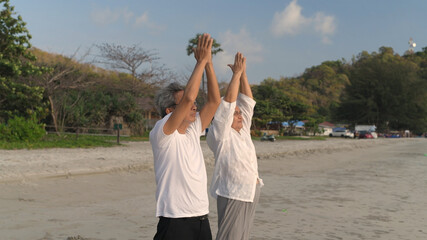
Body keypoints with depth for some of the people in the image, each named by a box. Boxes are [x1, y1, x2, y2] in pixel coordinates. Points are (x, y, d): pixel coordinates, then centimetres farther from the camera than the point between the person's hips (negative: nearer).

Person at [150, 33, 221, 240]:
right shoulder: (161, 132, -10)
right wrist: (201, 61, -14)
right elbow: (188, 97, -23)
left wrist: (209, 63, 1)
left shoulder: (193, 131, 11)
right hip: (175, 221, -8)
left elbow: (214, 101, 7)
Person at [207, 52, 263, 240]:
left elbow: (247, 101, 10)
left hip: (250, 192, 8)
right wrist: (236, 73, -11)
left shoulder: (243, 130, 12)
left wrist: (243, 74, 5)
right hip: (232, 195, -8)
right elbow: (228, 101, -16)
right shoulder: (219, 134, -8)